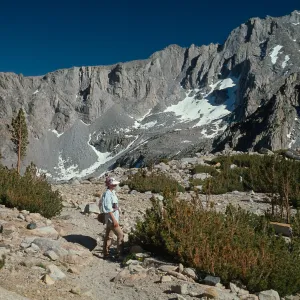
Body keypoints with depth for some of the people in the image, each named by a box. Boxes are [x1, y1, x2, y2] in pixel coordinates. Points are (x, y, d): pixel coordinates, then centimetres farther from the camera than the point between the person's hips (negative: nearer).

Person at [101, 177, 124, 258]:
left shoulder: (112, 193, 11)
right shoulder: (107, 194, -18)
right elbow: (108, 209, -22)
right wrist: (114, 220, -22)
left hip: (112, 218, 9)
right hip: (111, 218, -9)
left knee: (108, 236, 14)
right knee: (120, 235, -5)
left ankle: (106, 254, 22)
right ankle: (120, 253, 2)